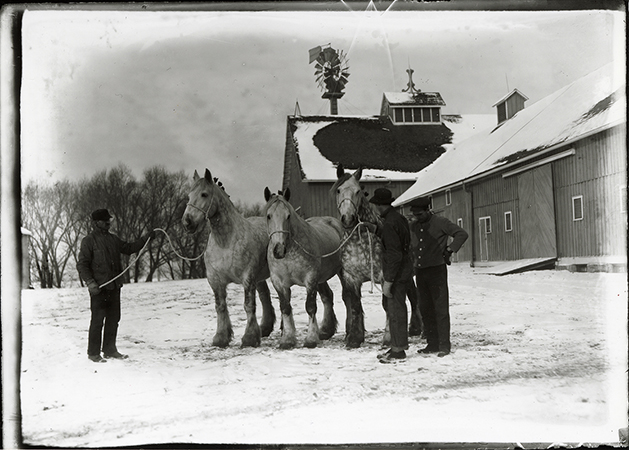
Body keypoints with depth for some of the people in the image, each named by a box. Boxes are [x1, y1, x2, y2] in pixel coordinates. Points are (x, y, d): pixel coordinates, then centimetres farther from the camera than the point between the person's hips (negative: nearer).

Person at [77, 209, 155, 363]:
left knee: (113, 318, 11)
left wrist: (147, 238, 16)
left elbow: (129, 248, 24)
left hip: (114, 286, 7)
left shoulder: (113, 239, 15)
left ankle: (110, 350, 21)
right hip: (98, 288, -7)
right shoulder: (89, 241, -4)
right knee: (97, 320, -3)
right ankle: (93, 353, 6)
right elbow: (82, 265, -7)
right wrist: (90, 282, -18)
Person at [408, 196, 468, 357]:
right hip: (420, 272, 6)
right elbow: (410, 247, 22)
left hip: (437, 270, -6)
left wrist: (449, 249, -14)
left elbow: (462, 234, -5)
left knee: (441, 308, -5)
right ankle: (432, 344, 15)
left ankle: (444, 345, -1)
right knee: (425, 309, 8)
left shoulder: (440, 222, -5)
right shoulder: (413, 226, 11)